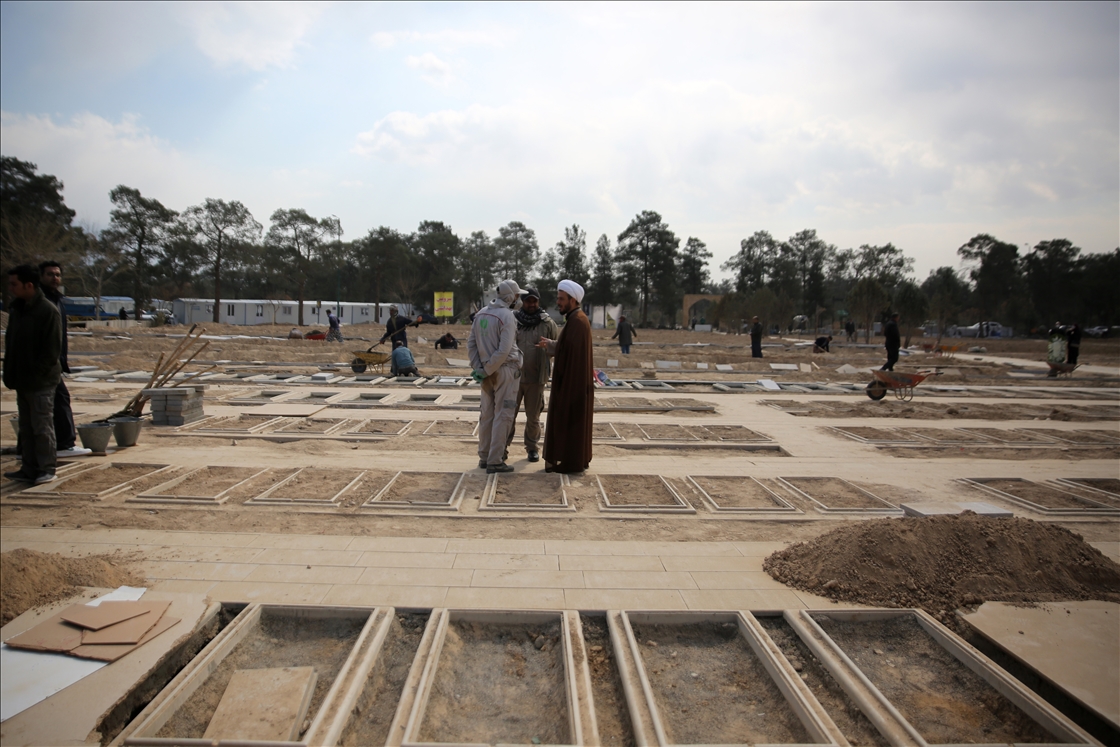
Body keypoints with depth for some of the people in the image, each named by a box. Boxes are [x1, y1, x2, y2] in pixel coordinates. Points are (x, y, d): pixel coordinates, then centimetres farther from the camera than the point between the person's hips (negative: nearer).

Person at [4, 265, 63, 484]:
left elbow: (52, 351, -15)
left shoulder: (49, 311, -13)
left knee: (42, 426, -1)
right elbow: (10, 344, 18)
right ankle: (30, 469, 20)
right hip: (22, 381, 8)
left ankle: (46, 469, 7)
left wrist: (34, 375, -16)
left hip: (41, 382, -8)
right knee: (26, 428, 12)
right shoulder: (16, 309, 11)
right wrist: (10, 374, 9)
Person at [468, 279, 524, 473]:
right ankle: (495, 461, 0)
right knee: (503, 415, -2)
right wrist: (487, 370, -13)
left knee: (487, 414, 13)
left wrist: (478, 367, 4)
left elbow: (471, 343, 8)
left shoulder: (481, 314, 8)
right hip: (505, 370, -7)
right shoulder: (507, 316, -14)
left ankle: (484, 457, 21)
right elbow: (504, 350, -21)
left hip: (489, 372, 7)